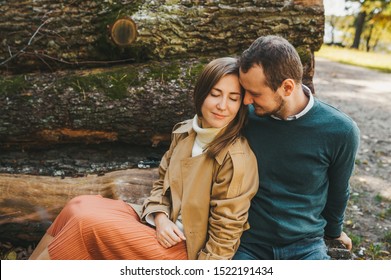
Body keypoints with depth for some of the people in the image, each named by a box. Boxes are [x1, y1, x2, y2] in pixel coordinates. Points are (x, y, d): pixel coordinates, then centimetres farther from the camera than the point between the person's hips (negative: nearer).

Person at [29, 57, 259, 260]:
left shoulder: (236, 158, -21)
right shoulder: (185, 132, 2)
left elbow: (225, 234, -17)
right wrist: (160, 217, -8)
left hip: (187, 249, -7)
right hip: (164, 231, 7)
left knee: (87, 224, -17)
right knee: (80, 206, -6)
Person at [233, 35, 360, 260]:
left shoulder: (340, 131, -13)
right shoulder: (245, 116, -10)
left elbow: (338, 190, 6)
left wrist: (333, 230, 21)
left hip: (305, 246, 0)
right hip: (249, 243, 0)